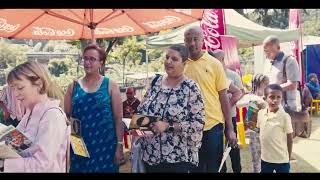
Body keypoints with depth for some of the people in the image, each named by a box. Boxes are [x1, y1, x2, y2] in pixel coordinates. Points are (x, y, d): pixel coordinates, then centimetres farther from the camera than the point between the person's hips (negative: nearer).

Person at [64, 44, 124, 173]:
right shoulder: (73, 86, 5)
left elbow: (118, 118, -2)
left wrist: (119, 145, -6)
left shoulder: (110, 86, -1)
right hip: (79, 146, 2)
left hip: (105, 145, -2)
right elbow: (66, 116, 12)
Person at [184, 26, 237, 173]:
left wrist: (230, 128, -2)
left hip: (213, 126, -1)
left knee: (214, 167, 11)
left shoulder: (214, 64, -3)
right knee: (194, 167, 15)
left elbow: (223, 96, -1)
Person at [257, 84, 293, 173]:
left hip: (281, 160, -4)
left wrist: (289, 158, -1)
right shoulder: (261, 113, -3)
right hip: (265, 158, 4)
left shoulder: (285, 116, -14)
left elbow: (289, 138, -6)